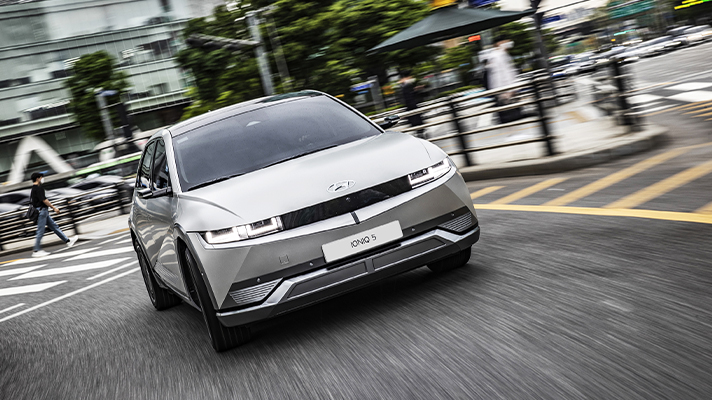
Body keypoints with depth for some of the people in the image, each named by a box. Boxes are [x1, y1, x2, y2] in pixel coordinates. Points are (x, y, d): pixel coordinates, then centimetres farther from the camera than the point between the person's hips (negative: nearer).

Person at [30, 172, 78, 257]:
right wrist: (54, 208, -15)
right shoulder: (38, 188, -15)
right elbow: (43, 200, -20)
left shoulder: (33, 189, 16)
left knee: (54, 226, 10)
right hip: (41, 211, -11)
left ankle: (68, 241, 13)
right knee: (40, 231, -6)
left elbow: (32, 201, 22)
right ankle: (36, 251, -3)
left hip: (44, 212, 11)